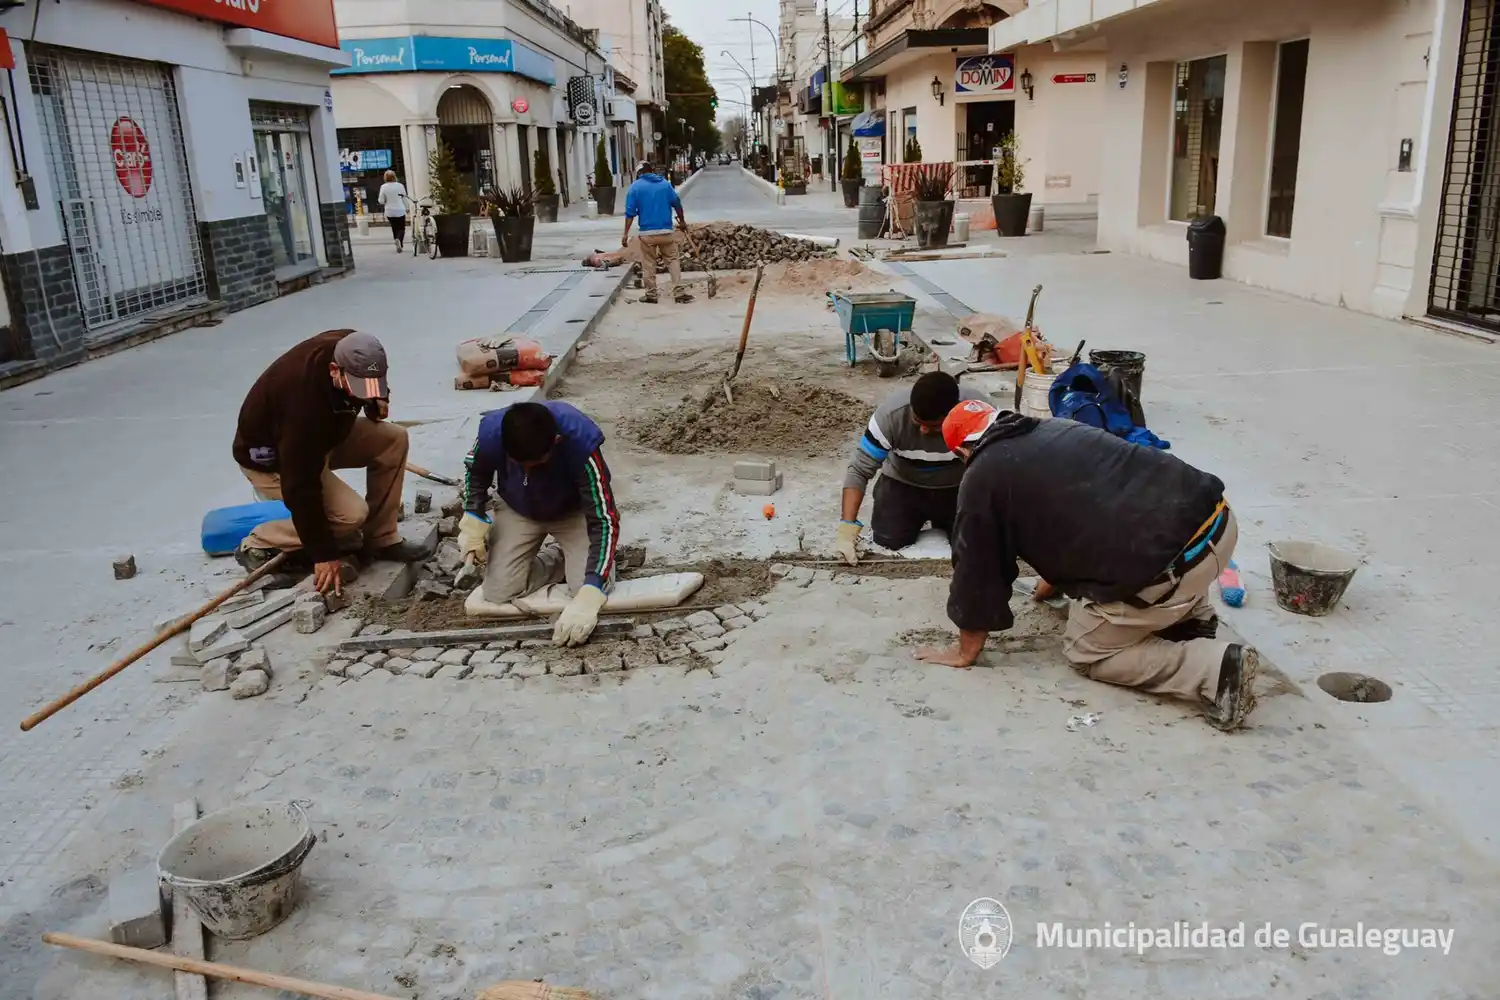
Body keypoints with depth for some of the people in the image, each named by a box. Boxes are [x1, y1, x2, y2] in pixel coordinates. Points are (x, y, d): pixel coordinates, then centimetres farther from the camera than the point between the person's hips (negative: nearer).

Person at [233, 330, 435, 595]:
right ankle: (258, 545, -4)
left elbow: (373, 385, 9)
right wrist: (324, 553, -30)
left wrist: (378, 400, -14)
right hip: (269, 458, -8)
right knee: (351, 514, -23)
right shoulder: (304, 400, -41)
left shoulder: (350, 351, -20)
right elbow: (300, 486, -35)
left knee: (393, 439, -9)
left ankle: (380, 540, 1)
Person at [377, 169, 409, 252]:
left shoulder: (383, 187, -7)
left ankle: (399, 246, 14)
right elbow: (405, 199, 0)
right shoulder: (400, 185, -7)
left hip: (390, 212, 1)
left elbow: (381, 201, -6)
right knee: (401, 229, 6)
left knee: (395, 229, 15)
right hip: (400, 211, -1)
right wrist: (406, 209, 12)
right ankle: (399, 239, -23)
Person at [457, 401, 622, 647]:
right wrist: (472, 521, -19)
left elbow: (605, 520, -38)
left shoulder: (580, 442, -40)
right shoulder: (491, 431, -32)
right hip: (517, 510, 2)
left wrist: (589, 597, -48)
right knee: (498, 593, -13)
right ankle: (559, 558, 14)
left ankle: (570, 555, 14)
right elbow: (475, 472, -4)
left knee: (593, 589, -21)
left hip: (573, 512, -2)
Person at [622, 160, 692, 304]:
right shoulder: (665, 183, 5)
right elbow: (677, 204, 7)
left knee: (648, 265, 8)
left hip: (647, 233, -1)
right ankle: (679, 292, 2)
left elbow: (630, 212, -5)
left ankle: (651, 294, 13)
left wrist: (626, 234, -3)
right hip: (666, 231, 1)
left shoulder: (635, 187, -1)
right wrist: (682, 221, 23)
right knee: (673, 260, 9)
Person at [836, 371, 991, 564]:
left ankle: (941, 520, 19)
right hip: (903, 483, 0)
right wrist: (847, 526, -33)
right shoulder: (891, 413, -30)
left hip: (958, 487, 1)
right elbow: (859, 470, -24)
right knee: (888, 540, -18)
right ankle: (917, 517, 17)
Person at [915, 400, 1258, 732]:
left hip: (1167, 571, -8)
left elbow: (976, 567, 10)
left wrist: (966, 652, 23)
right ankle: (1193, 616, 25)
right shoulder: (1054, 428, 24)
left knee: (1087, 651, 17)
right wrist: (1052, 581, 56)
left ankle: (1215, 666, -1)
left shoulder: (982, 478, 2)